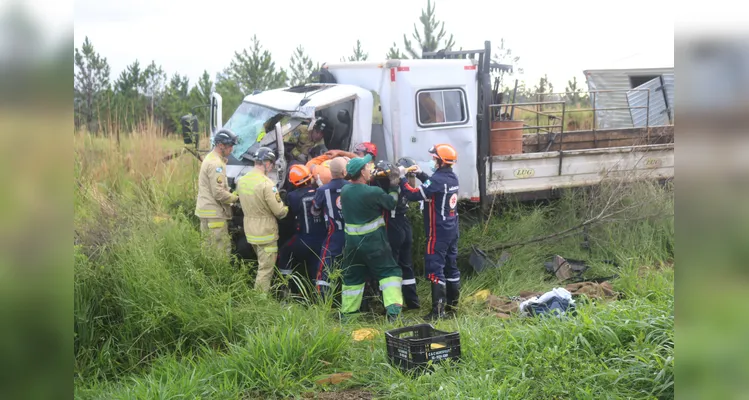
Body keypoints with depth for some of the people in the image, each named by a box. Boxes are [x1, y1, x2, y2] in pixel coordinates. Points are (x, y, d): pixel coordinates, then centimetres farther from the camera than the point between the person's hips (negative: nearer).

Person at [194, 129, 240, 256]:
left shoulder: (210, 158, 15)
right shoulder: (216, 163, -18)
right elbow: (218, 193, -21)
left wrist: (231, 193, 10)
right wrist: (236, 198, -9)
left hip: (206, 211, 11)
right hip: (214, 213, -10)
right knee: (223, 249, -9)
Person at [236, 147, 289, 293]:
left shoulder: (241, 181, 2)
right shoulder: (266, 183, -22)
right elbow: (279, 211, -17)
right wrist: (285, 208, 4)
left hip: (249, 231, 8)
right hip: (266, 232, -8)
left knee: (262, 265, 24)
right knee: (266, 269, 1)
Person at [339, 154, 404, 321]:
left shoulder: (345, 190, -2)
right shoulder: (374, 192, -17)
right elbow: (392, 203, -1)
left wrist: (369, 181, 19)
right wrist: (394, 186, 9)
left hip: (352, 242, 5)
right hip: (373, 241, -5)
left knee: (352, 277, 18)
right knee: (389, 272, 3)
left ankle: (347, 313, 25)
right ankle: (393, 310, -9)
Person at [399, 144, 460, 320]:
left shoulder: (438, 179, -22)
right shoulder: (452, 177, 6)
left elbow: (413, 195, -22)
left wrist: (402, 178, -11)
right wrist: (420, 174, 18)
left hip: (438, 232, -9)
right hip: (452, 230, 9)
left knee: (435, 269, -7)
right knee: (451, 266, 14)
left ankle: (438, 310, -8)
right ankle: (453, 304, 23)